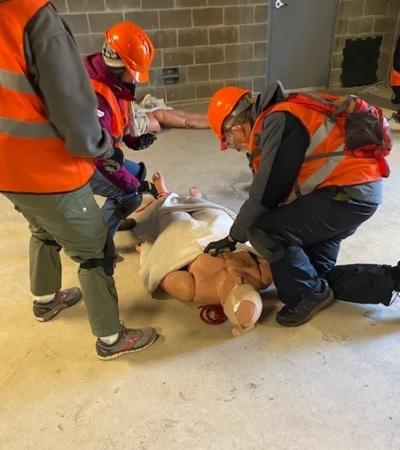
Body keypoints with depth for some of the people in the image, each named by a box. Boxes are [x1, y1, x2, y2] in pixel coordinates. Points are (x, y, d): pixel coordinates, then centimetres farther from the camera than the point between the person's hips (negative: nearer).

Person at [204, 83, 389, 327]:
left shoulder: (277, 121, -13)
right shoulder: (282, 118, 17)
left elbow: (265, 193, -16)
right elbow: (280, 189, 19)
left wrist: (234, 237, -2)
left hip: (350, 192, -10)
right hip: (364, 189, 10)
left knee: (265, 231, -12)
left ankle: (309, 294, 2)